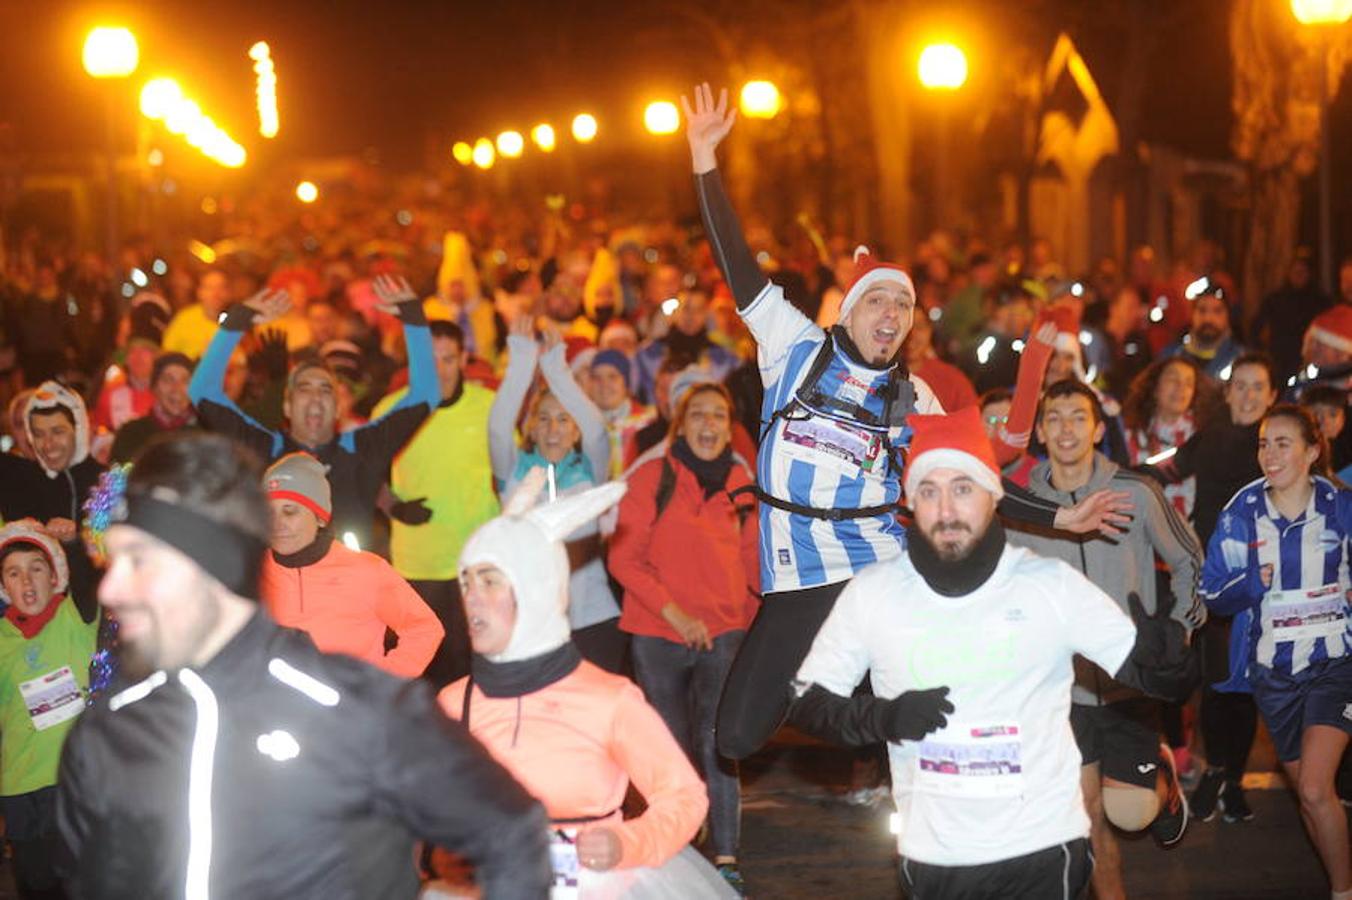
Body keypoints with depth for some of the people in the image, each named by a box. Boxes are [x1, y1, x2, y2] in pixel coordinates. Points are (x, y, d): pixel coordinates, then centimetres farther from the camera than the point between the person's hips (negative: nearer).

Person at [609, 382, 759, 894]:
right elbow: (624, 557, -6)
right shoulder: (652, 478, -3)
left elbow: (751, 559, 16)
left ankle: (726, 861, -12)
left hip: (724, 633, 1)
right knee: (673, 749, 9)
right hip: (657, 635, -1)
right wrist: (675, 614, -14)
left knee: (716, 745, -14)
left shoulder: (741, 484, 6)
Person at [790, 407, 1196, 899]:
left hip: (1043, 848, -2)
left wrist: (1167, 659, -28)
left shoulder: (1053, 584, -6)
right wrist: (882, 717, -14)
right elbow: (808, 702, 4)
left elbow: (1153, 677, -5)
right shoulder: (871, 592, -3)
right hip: (931, 856, 2)